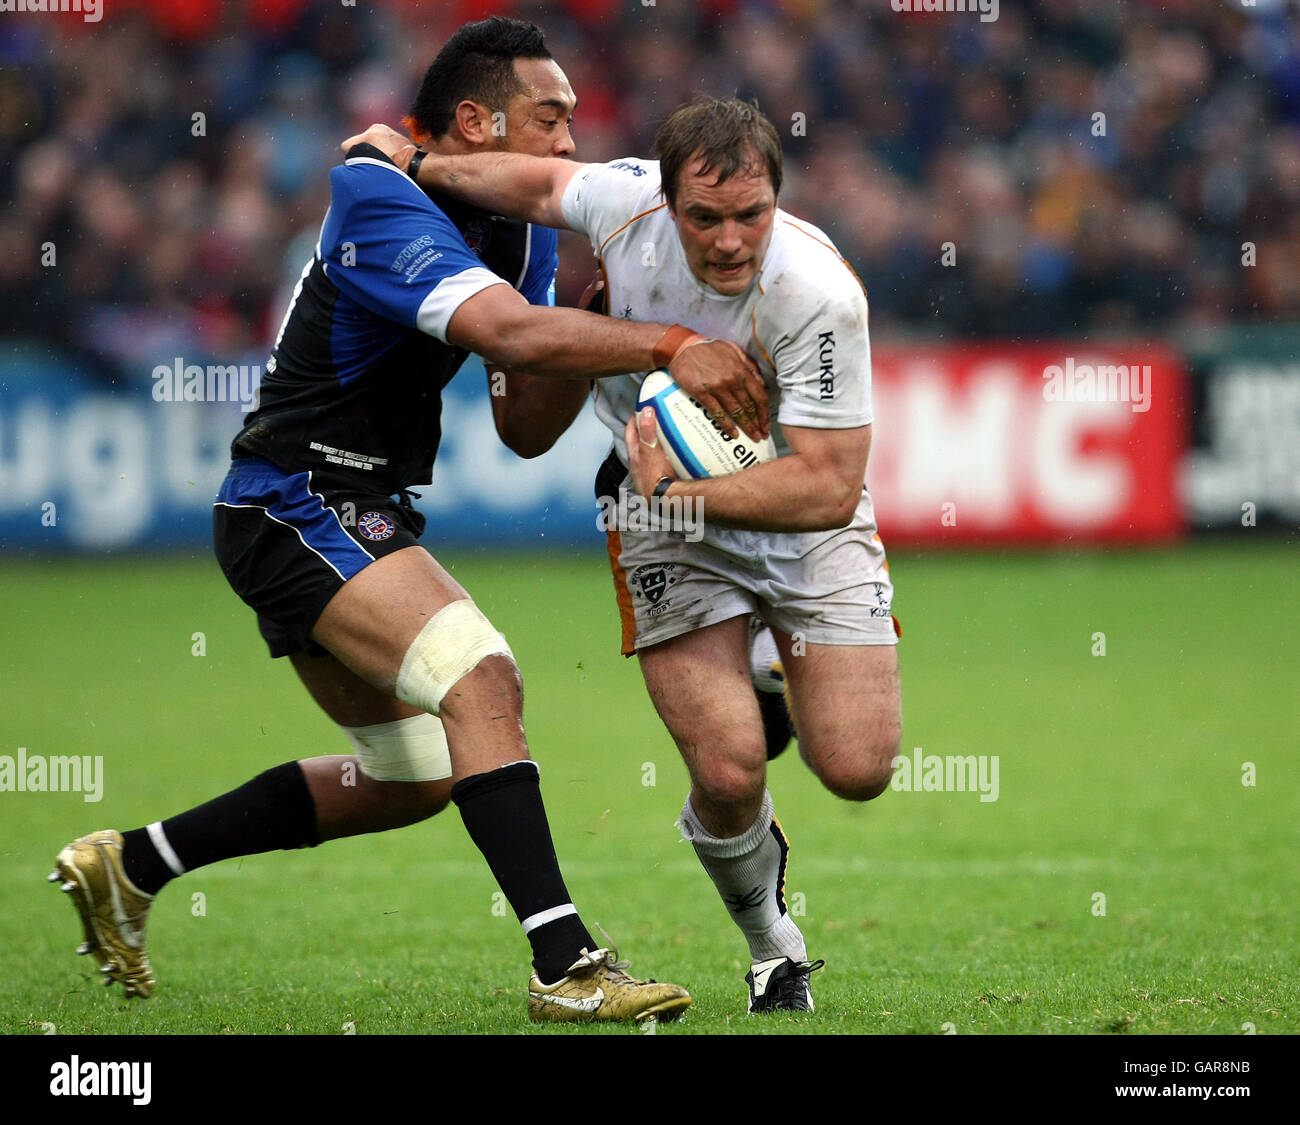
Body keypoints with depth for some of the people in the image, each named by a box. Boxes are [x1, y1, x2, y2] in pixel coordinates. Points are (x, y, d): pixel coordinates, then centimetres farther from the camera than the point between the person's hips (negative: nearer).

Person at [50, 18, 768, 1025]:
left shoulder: (525, 229, 8)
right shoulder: (378, 203, -20)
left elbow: (523, 425, 7)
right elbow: (512, 332, -35)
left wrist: (593, 340, -10)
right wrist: (669, 345, -39)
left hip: (367, 517, 10)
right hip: (298, 506, -10)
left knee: (414, 777, 17)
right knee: (482, 680, -27)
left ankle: (131, 865, 27)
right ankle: (566, 965, -32)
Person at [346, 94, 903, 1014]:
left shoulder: (820, 295, -29)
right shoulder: (626, 199, -19)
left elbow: (829, 486, -28)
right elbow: (543, 184, 7)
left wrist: (679, 492, -31)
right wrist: (415, 163, 15)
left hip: (806, 519, -1)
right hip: (669, 525, 1)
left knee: (858, 769, -12)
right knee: (727, 776, -16)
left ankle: (779, 696, 26)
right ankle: (770, 941, 17)